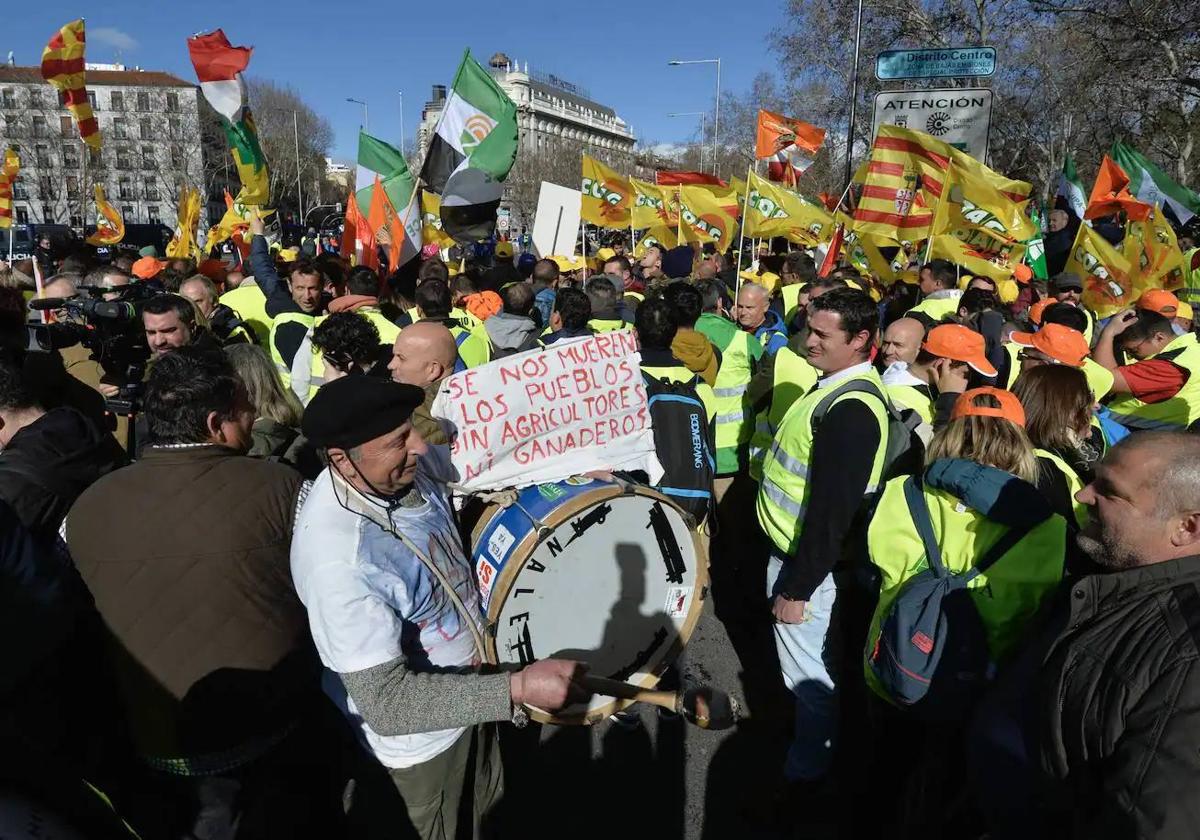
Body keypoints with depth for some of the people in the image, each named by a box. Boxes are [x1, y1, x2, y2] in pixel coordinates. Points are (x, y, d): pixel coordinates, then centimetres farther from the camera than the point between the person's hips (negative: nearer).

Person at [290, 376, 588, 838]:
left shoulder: (412, 465, -19)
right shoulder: (339, 561, -40)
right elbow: (387, 702, -35)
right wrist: (517, 689, -37)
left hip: (469, 679, 6)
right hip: (417, 738, -6)